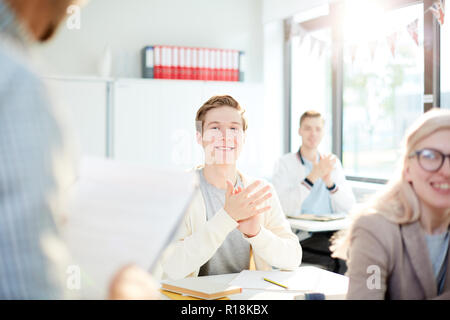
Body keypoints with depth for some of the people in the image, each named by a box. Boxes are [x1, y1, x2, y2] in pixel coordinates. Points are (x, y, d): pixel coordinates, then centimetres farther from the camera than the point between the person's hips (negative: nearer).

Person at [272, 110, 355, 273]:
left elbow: (348, 208, 4)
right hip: (299, 235, -4)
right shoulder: (285, 163, 3)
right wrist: (313, 176, -21)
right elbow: (286, 208, -13)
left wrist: (329, 181, -14)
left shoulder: (333, 162, 14)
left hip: (330, 234, 5)